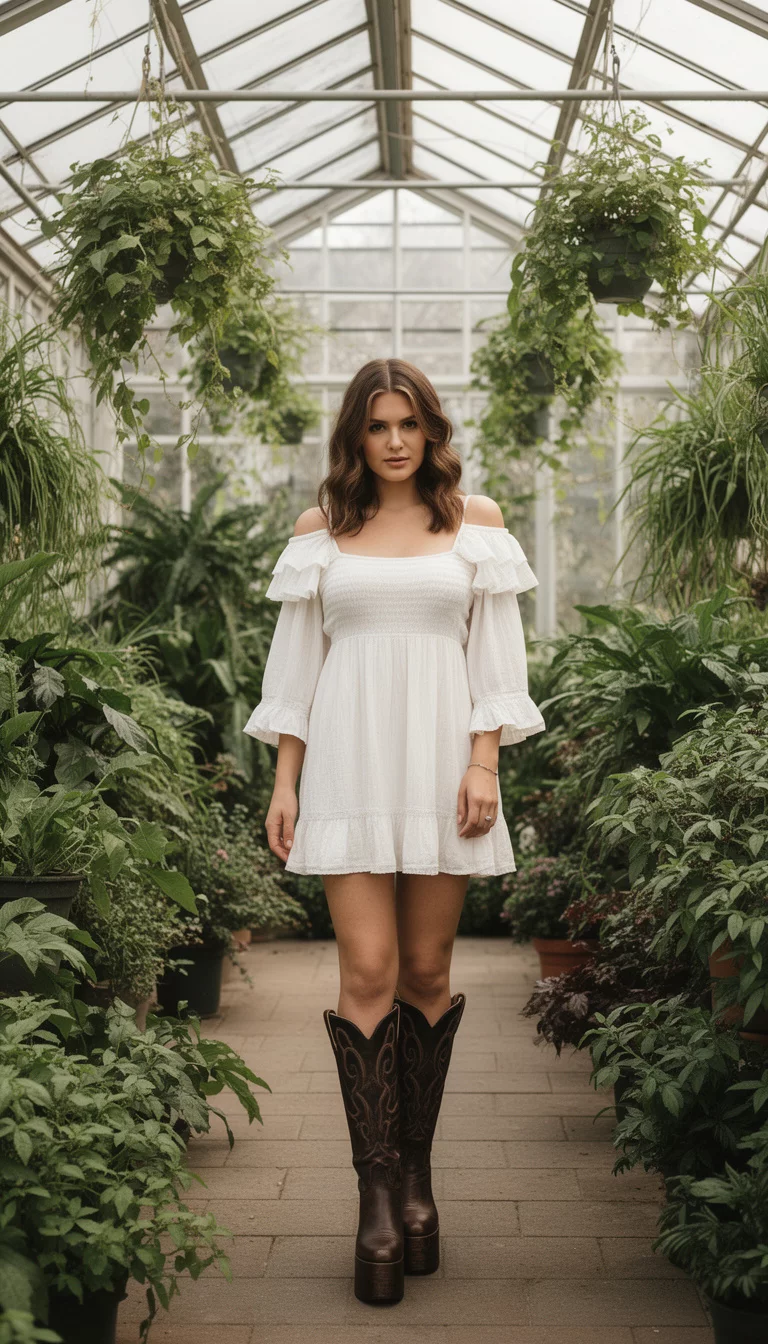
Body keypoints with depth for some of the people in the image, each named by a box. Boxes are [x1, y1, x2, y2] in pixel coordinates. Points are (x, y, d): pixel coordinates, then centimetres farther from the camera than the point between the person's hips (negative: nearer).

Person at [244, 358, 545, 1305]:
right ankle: (378, 1196, -1)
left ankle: (417, 1173, 18)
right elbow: (295, 660, 10)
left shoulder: (476, 523, 9)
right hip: (351, 765, 0)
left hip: (441, 762, 0)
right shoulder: (320, 530, 10)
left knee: (427, 972, 4)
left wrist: (484, 766, -4)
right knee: (367, 972, -7)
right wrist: (284, 782, 4)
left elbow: (495, 654, 6)